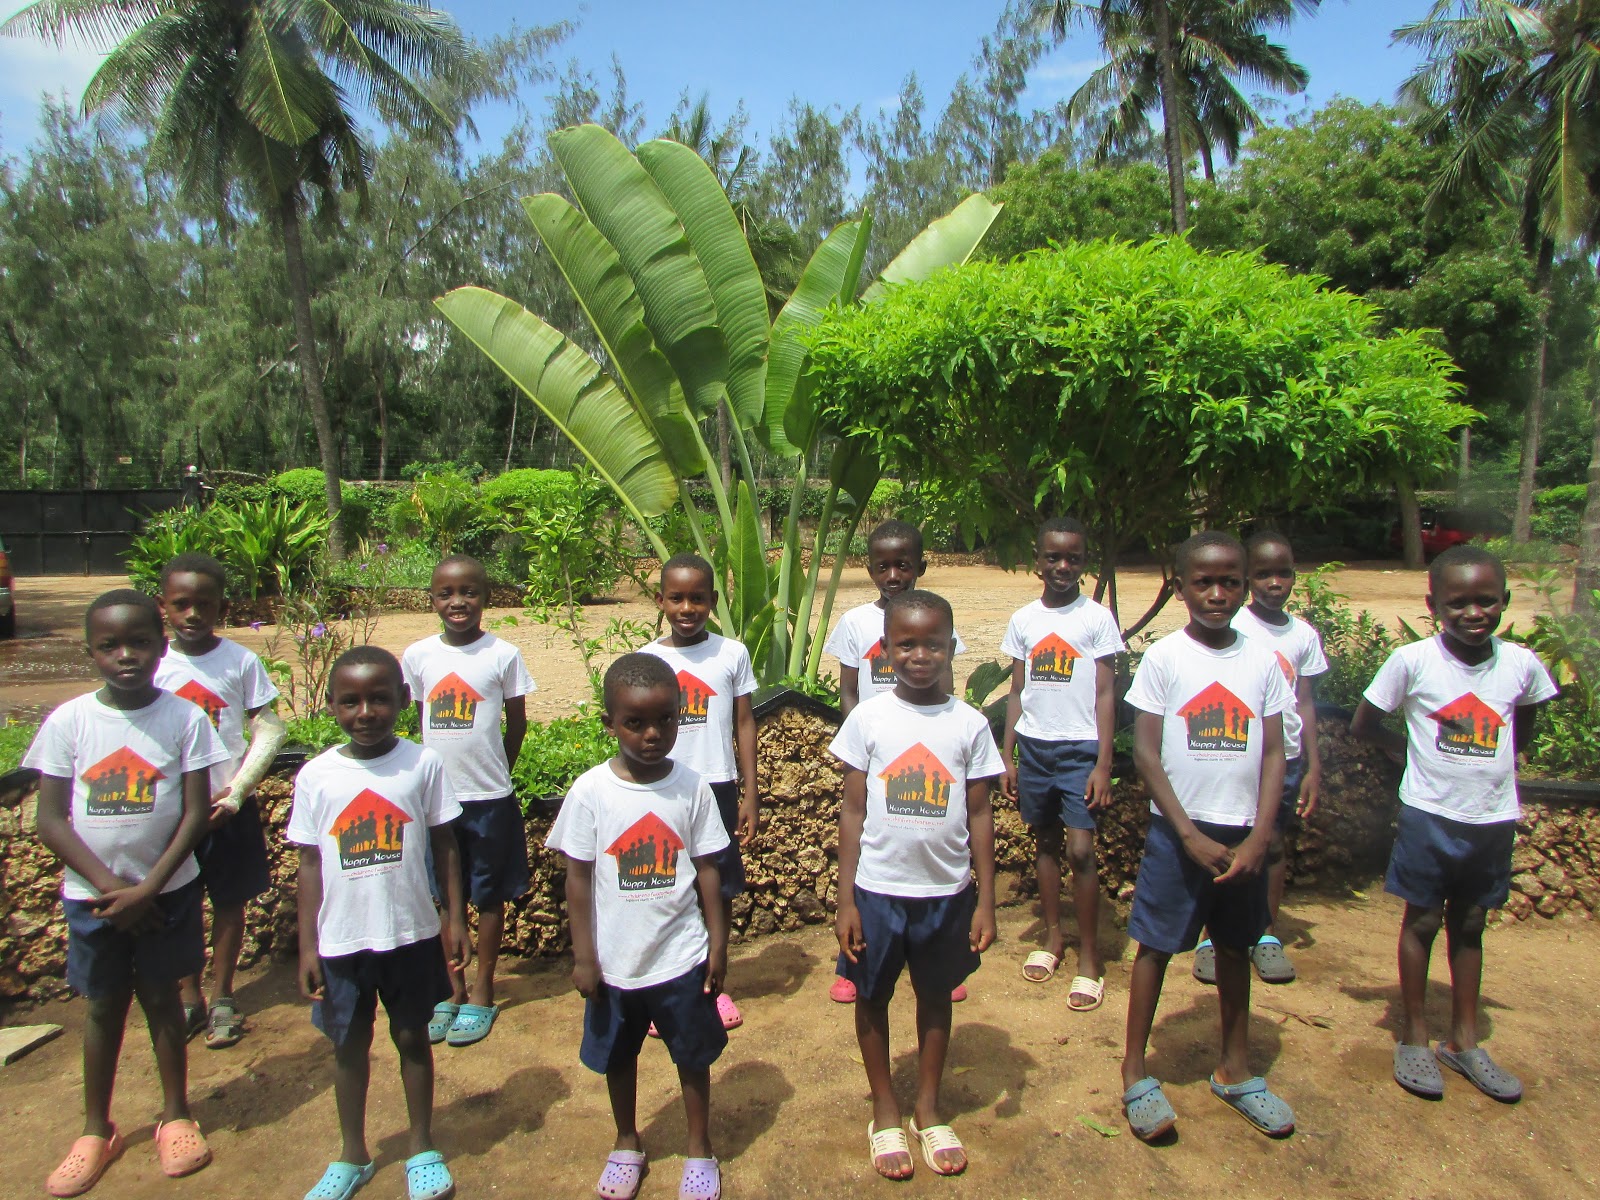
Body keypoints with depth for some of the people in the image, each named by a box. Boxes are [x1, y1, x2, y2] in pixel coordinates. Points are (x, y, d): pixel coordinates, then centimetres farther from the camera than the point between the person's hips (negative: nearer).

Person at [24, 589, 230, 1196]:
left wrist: (148, 887, -14)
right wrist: (108, 884, -14)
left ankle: (175, 1115, 28)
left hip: (167, 888, -1)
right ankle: (96, 1129, 31)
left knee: (161, 996, 11)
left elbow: (195, 813, -9)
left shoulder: (185, 717, -10)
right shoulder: (68, 721, -8)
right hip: (91, 893, 1)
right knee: (102, 1004, 14)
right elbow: (50, 820, -7)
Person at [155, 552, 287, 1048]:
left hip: (229, 808, -1)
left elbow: (270, 729, -6)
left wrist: (237, 790, -12)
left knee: (229, 902, 11)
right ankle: (190, 998, 30)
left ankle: (223, 998, 28)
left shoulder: (241, 661, -8)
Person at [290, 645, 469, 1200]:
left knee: (412, 1036, 14)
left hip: (411, 935, -1)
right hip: (341, 941, 1)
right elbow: (310, 864, 0)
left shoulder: (423, 764, -9)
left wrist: (455, 920, -1)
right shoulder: (316, 776, -6)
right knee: (349, 1044, 16)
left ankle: (423, 1149, 33)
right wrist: (307, 946, 0)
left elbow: (445, 847, -1)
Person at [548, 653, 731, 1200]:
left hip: (682, 956, 0)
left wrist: (718, 944, -1)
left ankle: (700, 1149, 38)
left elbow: (707, 869, -3)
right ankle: (627, 1144, 45)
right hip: (615, 960, 1)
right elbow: (578, 877, -6)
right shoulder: (591, 791, -13)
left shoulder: (692, 788, -10)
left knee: (693, 1057, 15)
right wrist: (583, 955, -4)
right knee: (618, 1057, 20)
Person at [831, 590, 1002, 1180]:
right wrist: (845, 900, -5)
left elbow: (979, 815, 0)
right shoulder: (868, 718, -8)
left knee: (935, 996, 17)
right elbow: (853, 810, -4)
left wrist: (985, 902, -1)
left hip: (947, 891, 1)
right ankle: (884, 1111, 35)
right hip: (878, 888, -1)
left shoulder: (970, 724, -5)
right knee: (872, 996, 13)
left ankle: (928, 1108, 38)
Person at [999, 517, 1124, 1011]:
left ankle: (1089, 957, 6)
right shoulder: (1023, 620, 6)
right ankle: (1053, 938, 28)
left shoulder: (1097, 618, -3)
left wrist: (1103, 765, -9)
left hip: (1079, 749, -3)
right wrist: (1007, 756, 7)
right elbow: (1017, 693, 10)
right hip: (1033, 747, 4)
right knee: (1045, 843, 13)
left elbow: (1105, 695, -4)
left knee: (1080, 849, -7)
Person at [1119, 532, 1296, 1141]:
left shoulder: (1262, 661, 1)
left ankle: (1235, 1070, 32)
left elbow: (1273, 753, 2)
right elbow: (1145, 752, -8)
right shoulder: (1164, 657, -7)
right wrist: (1190, 835, -12)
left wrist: (1258, 838, -7)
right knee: (1157, 946, 5)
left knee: (1235, 948, 16)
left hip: (1243, 833, 3)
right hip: (1178, 830, -3)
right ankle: (1134, 1073, 18)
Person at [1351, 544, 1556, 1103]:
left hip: (1493, 819, 3)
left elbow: (1522, 729, 16)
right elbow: (1363, 723, -2)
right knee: (1422, 921, 8)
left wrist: (1494, 760, 4)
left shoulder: (1521, 664, -4)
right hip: (1430, 815, -3)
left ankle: (1464, 1041, 30)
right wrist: (1413, 751, -4)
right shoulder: (1412, 660, -13)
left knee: (1469, 926, 16)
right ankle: (1414, 1036, 23)